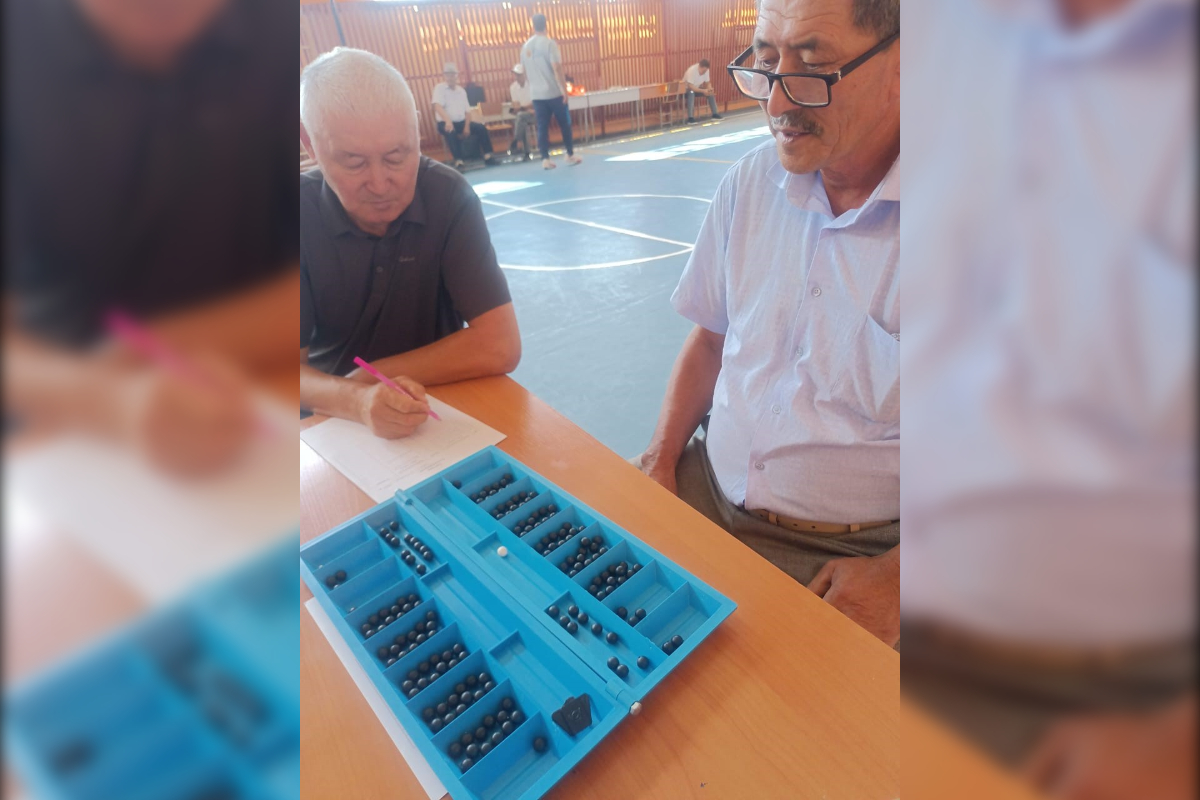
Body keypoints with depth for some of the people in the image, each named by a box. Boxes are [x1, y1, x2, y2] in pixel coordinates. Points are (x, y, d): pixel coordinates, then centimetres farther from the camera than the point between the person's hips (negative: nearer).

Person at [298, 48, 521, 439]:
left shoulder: (448, 196, -15)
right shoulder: (306, 212, -11)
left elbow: (499, 348, -21)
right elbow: (301, 368, -12)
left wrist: (359, 378, -16)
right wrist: (355, 398, -34)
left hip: (443, 405, 0)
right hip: (334, 420, 0)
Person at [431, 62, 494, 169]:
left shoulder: (461, 90, 12)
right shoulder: (439, 88, -5)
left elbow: (467, 110, 12)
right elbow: (437, 106, -21)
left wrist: (467, 127, -5)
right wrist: (448, 121, -38)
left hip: (461, 122, 5)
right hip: (446, 122, -5)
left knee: (481, 127, -13)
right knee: (451, 132, -38)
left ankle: (488, 155, -9)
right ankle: (458, 160, -34)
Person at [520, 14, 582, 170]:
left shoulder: (525, 46, 9)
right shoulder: (549, 43, -9)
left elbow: (526, 70, 16)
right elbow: (557, 69, -16)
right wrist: (564, 89, -13)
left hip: (536, 94, 5)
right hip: (554, 92, -5)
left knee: (542, 126, 5)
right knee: (564, 124, 8)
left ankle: (545, 159, 0)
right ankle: (570, 155, 14)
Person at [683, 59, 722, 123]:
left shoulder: (706, 70, -12)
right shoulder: (692, 70, -31)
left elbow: (708, 82, -3)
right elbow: (691, 87, -36)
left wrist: (709, 88, -27)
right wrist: (703, 91, -43)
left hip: (698, 88, 6)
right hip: (688, 89, -6)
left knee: (711, 92, -13)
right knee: (691, 93, -39)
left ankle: (714, 114, -7)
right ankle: (690, 118, -42)